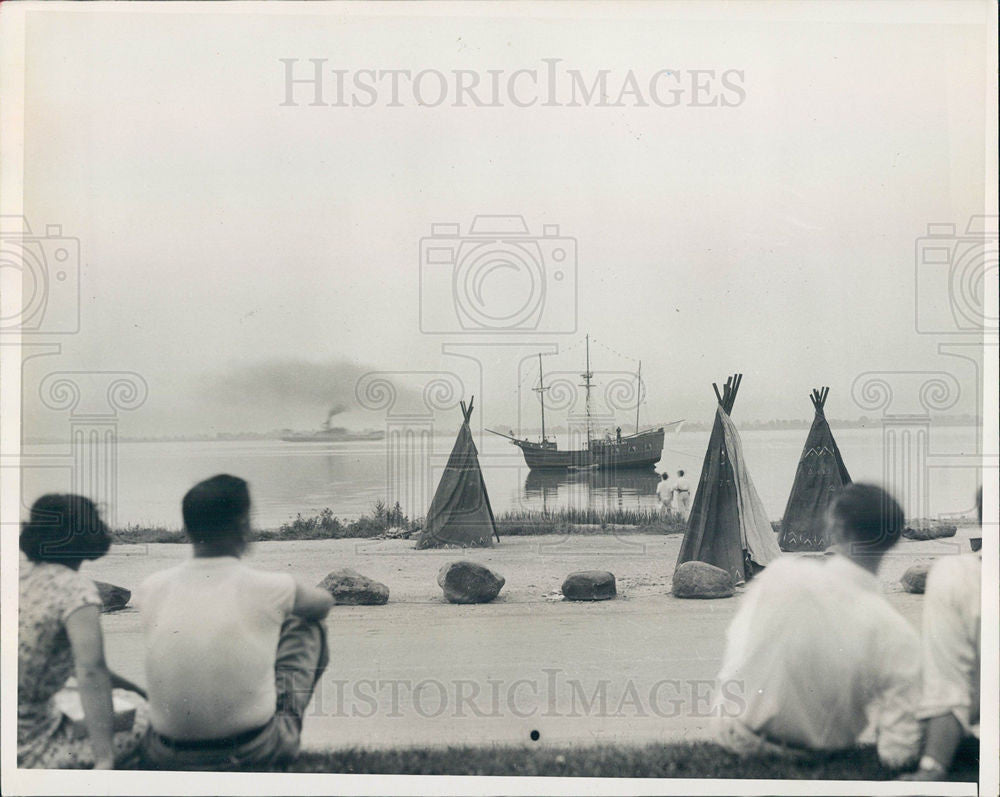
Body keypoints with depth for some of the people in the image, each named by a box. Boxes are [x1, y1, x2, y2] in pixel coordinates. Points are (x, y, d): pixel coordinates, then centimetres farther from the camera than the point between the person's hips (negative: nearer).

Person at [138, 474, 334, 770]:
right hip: (254, 755, -3)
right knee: (307, 628, 18)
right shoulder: (269, 588, -10)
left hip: (166, 759, 3)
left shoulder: (151, 588, -3)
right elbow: (324, 603, 14)